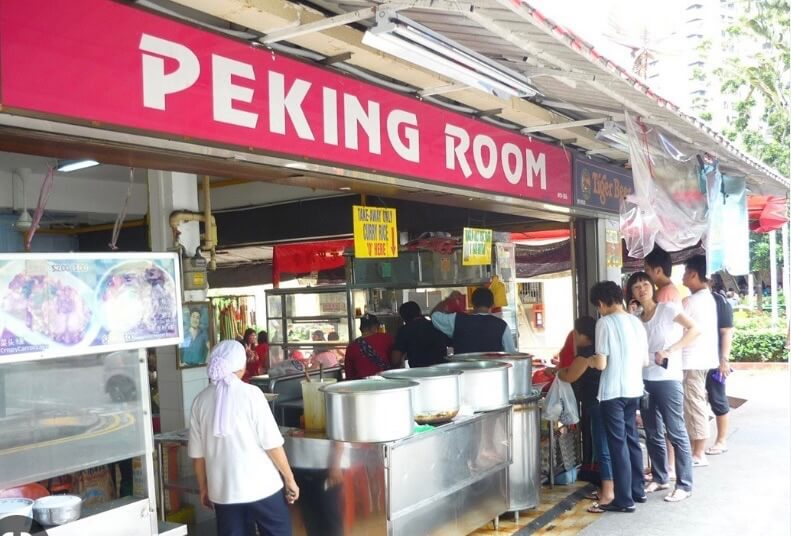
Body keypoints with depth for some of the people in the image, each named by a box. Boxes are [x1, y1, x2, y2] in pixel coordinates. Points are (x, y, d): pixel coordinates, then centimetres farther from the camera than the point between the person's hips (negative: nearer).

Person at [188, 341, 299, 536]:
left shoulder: (201, 400, 0)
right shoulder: (251, 394, -11)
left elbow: (197, 453, 5)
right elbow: (272, 444, -12)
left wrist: (203, 488, 17)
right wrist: (289, 479, -2)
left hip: (223, 489, 3)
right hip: (261, 485, -3)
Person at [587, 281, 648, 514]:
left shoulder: (605, 322, -12)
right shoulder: (636, 322, 6)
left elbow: (601, 363, -16)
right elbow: (645, 361, 11)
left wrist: (589, 361, 4)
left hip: (613, 392, -7)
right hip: (634, 390, 7)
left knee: (618, 444, 0)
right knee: (631, 440, 18)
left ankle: (624, 500, 4)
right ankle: (637, 490, 27)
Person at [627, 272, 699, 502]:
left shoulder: (667, 308, -5)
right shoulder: (637, 319, 11)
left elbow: (694, 329, -18)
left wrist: (669, 351, -24)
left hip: (668, 379, -6)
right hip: (645, 380, 6)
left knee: (676, 432, -2)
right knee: (653, 434, 13)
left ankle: (684, 485, 6)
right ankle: (660, 478, 26)